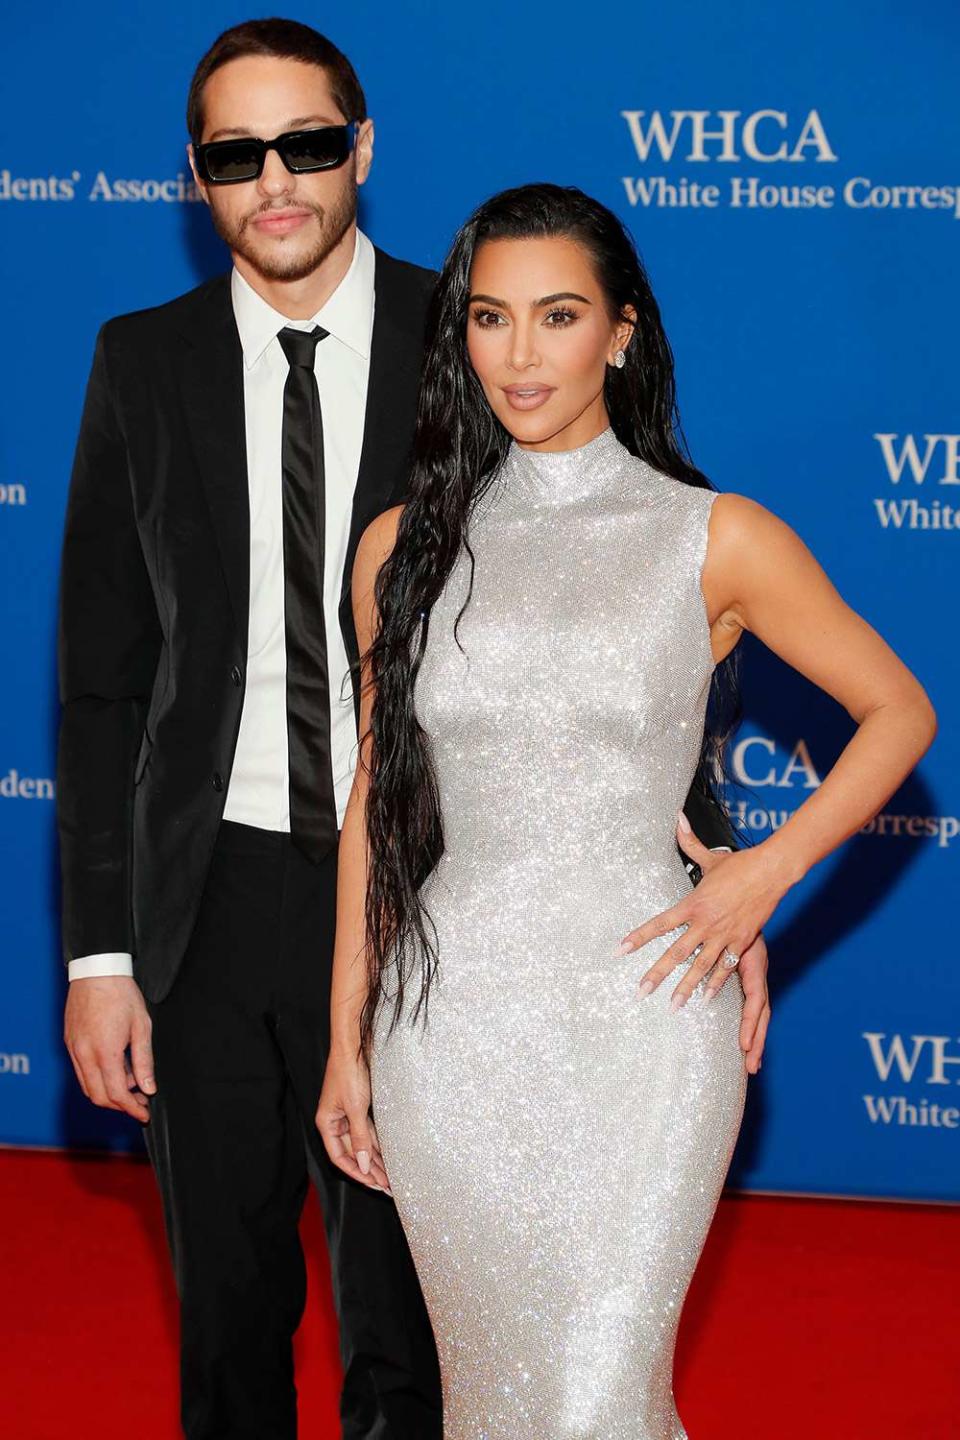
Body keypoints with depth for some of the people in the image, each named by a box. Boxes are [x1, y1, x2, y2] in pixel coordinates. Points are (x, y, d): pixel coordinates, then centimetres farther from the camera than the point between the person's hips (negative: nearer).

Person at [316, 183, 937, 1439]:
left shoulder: (715, 541, -2)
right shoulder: (406, 545, 5)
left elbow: (898, 711, 8)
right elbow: (377, 801, 11)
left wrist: (769, 870, -5)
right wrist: (347, 1041, 10)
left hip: (639, 1017, -3)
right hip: (449, 1022, 3)